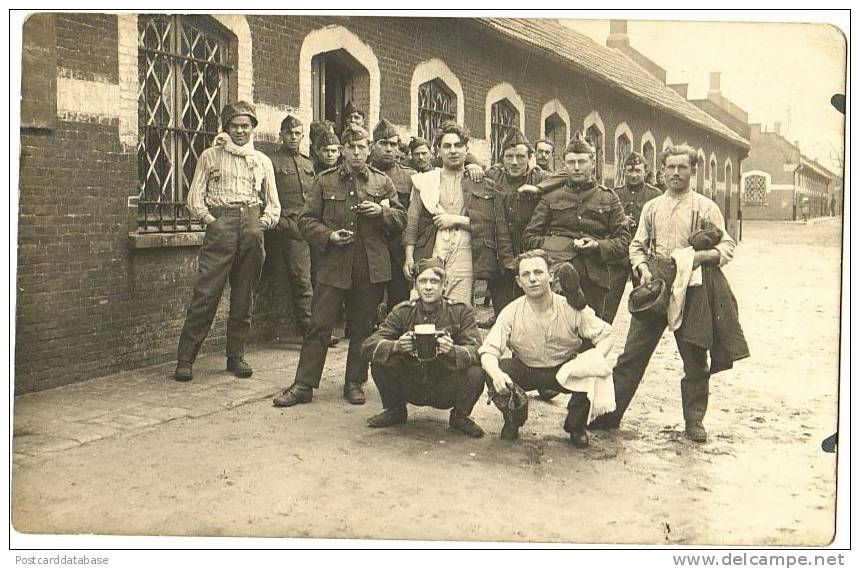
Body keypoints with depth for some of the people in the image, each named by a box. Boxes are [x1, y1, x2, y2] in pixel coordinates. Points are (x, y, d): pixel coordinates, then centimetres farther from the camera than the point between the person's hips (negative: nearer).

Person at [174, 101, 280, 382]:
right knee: (205, 293, -9)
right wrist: (209, 220, -7)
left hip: (252, 226, 3)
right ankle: (184, 359, -4)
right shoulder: (210, 156, 12)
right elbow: (195, 196, 6)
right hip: (221, 224, -3)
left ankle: (236, 356, 14)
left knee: (244, 296, 5)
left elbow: (273, 203, 19)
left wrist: (263, 222, 3)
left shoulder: (262, 161, 19)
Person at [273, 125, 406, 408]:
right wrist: (328, 236, -10)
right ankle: (303, 385, 4)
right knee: (319, 325, -2)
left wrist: (381, 211, -7)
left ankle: (354, 382, 20)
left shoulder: (382, 182, 11)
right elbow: (307, 219, 7)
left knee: (362, 327, 8)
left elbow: (400, 218, 13)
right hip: (333, 265, -1)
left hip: (371, 267, 1)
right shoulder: (325, 181, 8)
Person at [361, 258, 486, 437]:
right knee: (379, 362, -23)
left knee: (475, 373, -29)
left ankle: (460, 416, 5)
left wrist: (452, 350, -40)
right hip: (410, 388, 1)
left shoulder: (461, 311, -6)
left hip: (446, 391, -1)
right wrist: (396, 346, -33)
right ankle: (394, 410, 7)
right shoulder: (402, 311, -3)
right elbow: (368, 345, -12)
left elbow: (476, 351, -18)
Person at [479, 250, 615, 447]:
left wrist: (598, 356, -34)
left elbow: (606, 334, -11)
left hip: (565, 370, 0)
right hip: (525, 371, 0)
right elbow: (488, 351, -21)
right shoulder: (511, 313, -16)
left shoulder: (572, 309, -16)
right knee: (491, 373, -28)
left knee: (592, 376, -30)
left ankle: (575, 424, 3)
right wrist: (496, 373, -44)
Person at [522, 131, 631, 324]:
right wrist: (552, 246, -6)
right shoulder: (551, 196, 14)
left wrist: (598, 245, -9)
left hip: (596, 275, 1)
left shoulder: (609, 199, 14)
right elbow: (530, 236, 11)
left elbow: (624, 239, 9)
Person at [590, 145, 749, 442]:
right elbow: (637, 245, 14)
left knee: (695, 359, 4)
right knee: (632, 354, 2)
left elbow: (727, 246, 0)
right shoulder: (652, 207, 13)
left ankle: (694, 421, 18)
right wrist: (643, 268, -6)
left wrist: (701, 256, -19)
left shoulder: (706, 207, 4)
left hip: (691, 292, -2)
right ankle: (610, 412, 9)